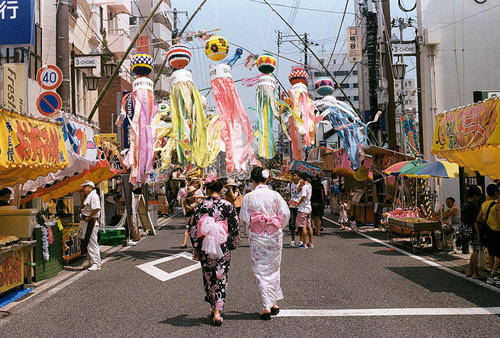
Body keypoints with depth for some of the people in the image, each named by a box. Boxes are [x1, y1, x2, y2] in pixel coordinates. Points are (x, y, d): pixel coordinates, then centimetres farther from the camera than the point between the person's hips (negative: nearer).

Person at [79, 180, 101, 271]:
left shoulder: (94, 196, -14)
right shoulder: (88, 196, 18)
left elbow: (97, 208, -27)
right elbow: (84, 208, 27)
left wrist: (89, 217, -20)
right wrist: (82, 197, 17)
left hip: (91, 222, -11)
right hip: (85, 222, 11)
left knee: (92, 243, -7)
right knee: (86, 243, 15)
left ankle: (96, 264, -2)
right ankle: (93, 262, 22)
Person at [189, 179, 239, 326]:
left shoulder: (200, 206, -4)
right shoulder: (228, 206, -4)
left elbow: (193, 228, -2)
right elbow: (235, 227, -1)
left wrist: (196, 247, 7)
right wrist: (232, 245, 10)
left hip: (205, 248, 1)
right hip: (223, 248, -1)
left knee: (208, 278, 16)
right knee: (221, 278, 6)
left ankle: (213, 307, 28)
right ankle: (217, 311, -1)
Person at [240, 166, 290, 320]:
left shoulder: (248, 197, -7)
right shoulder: (275, 195, -4)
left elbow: (244, 219, -3)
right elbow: (285, 214, -2)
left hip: (257, 237, -2)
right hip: (275, 236, 2)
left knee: (260, 271, 5)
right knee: (273, 269, 16)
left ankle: (266, 307, 2)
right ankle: (273, 303, 23)